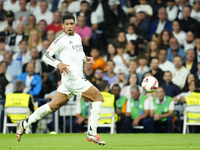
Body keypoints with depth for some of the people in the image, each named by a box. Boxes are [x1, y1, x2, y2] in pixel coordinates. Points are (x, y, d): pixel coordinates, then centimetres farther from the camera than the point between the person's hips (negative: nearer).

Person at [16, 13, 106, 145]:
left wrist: (85, 58, 12)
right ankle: (92, 133, -11)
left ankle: (24, 124, 15)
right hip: (72, 77, -8)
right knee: (98, 98, -10)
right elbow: (46, 56, -9)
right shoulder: (61, 40, -7)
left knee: (53, 106, 10)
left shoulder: (78, 37, 18)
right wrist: (58, 64, -25)